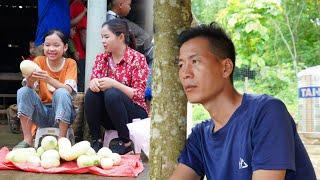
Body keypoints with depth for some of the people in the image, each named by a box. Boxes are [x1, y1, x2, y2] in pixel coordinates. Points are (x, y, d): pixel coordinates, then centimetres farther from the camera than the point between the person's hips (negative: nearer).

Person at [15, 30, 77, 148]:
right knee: (23, 91, -19)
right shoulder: (39, 61, 1)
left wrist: (48, 79, -38)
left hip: (62, 113, -2)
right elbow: (30, 87, -13)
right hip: (42, 112, 3)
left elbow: (68, 90, -21)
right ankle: (27, 140, -18)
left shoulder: (70, 63, -5)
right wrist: (29, 79, -37)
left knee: (61, 93, -30)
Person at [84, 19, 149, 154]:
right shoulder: (101, 58, 7)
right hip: (109, 117, 4)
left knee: (112, 94, -31)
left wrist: (114, 84, -30)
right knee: (91, 93, -22)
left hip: (135, 114, -4)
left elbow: (139, 94, -15)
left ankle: (126, 142, -18)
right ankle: (96, 141, -14)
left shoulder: (137, 58, -10)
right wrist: (93, 83, -23)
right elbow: (93, 81, 2)